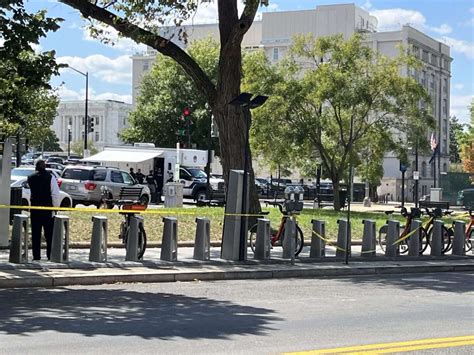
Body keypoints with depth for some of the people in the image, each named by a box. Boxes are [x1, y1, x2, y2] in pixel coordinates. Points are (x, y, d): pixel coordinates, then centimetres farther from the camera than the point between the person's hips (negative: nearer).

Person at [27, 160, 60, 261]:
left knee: (35, 233, 6)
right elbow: (55, 194, -12)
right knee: (49, 233, 4)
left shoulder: (31, 178, 2)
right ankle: (50, 255, 2)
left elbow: (31, 192, 13)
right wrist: (55, 206, -4)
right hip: (48, 209, -2)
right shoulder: (50, 177, -8)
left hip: (35, 208, 2)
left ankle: (36, 255, 5)